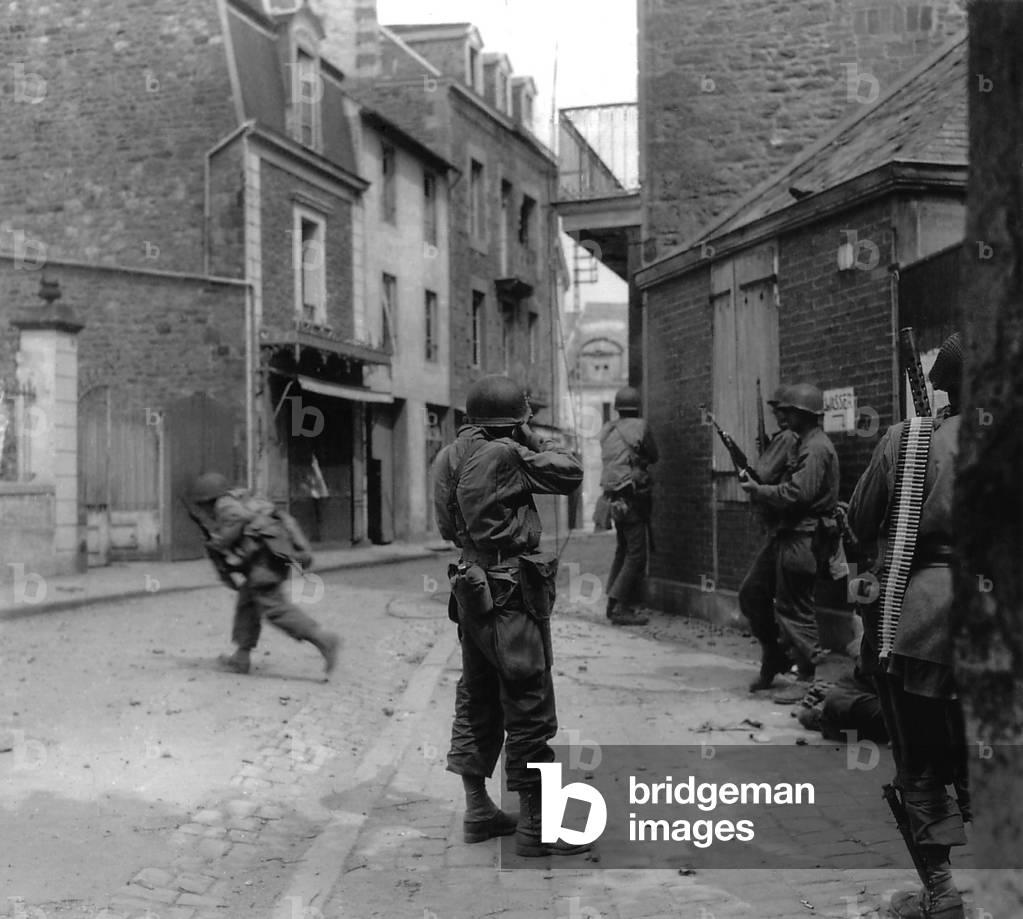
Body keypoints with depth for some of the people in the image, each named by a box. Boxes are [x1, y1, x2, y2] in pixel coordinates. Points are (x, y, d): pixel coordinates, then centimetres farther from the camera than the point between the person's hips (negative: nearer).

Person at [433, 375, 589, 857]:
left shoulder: (448, 458, 7)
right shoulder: (503, 455, -18)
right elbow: (570, 474, -12)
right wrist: (538, 442, 4)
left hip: (472, 591, 9)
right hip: (511, 595, -9)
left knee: (477, 702, 17)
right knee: (529, 709, -1)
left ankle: (478, 809, 26)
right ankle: (534, 825, 4)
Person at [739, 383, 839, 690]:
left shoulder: (816, 448, -16)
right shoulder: (799, 443, 16)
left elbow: (797, 494, -25)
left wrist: (758, 491, -13)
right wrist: (756, 482, 4)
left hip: (801, 540, -10)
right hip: (784, 535, 10)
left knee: (794, 609, -4)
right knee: (752, 594, 14)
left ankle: (809, 679, 6)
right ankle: (774, 659, 27)